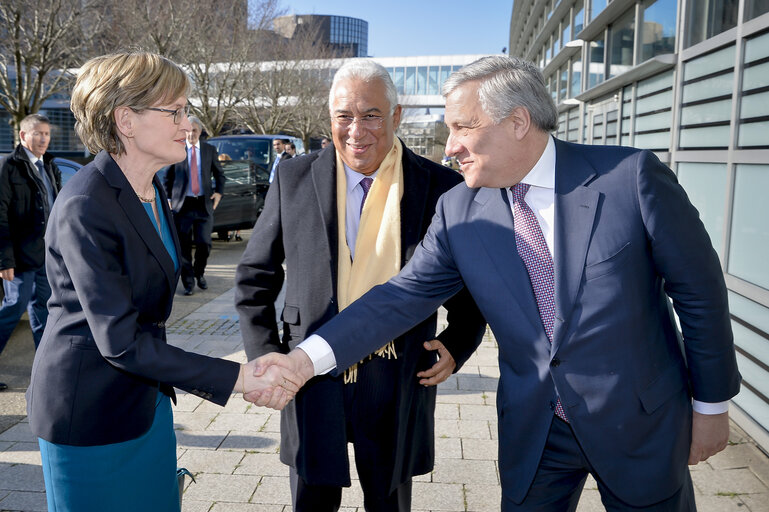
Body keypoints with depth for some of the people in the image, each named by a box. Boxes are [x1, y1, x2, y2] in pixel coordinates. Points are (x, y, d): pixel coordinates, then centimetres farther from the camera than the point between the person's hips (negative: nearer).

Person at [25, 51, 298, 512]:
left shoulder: (152, 190, 5)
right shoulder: (86, 206, -23)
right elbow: (120, 341, -26)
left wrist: (160, 382, 18)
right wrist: (236, 378, -25)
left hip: (147, 399, 8)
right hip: (90, 409, -8)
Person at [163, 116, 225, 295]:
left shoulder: (210, 150, 8)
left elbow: (219, 174, 17)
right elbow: (168, 176, 11)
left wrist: (219, 192, 3)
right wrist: (169, 198, 5)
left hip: (204, 204, 1)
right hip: (182, 204, -1)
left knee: (204, 243, -3)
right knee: (184, 245, 1)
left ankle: (199, 273, 24)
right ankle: (188, 282, 12)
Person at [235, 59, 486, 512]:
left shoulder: (442, 187, -4)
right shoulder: (296, 179, -1)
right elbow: (256, 278, 6)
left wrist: (457, 346, -6)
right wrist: (266, 357, -1)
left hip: (398, 384, 0)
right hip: (313, 377, 1)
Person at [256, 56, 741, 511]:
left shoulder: (632, 176, -16)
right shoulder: (459, 209, -6)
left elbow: (698, 289, -8)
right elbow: (406, 295, -8)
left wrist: (711, 404, 0)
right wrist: (307, 358, -19)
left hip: (640, 426, -1)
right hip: (533, 431, 2)